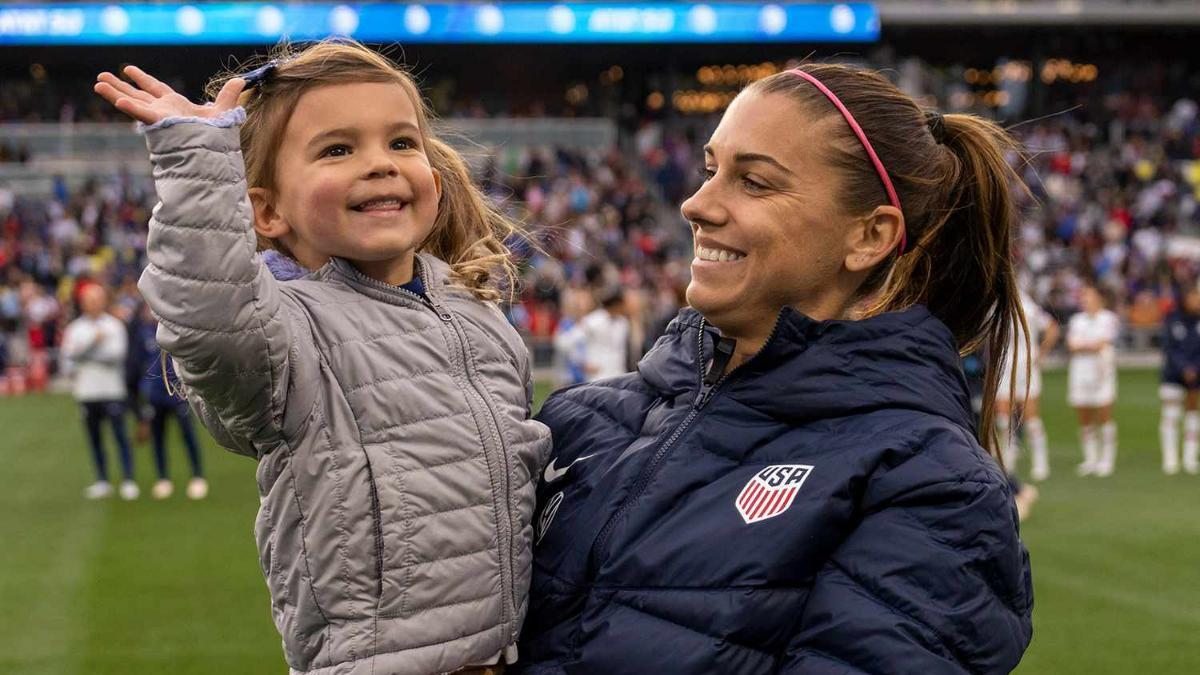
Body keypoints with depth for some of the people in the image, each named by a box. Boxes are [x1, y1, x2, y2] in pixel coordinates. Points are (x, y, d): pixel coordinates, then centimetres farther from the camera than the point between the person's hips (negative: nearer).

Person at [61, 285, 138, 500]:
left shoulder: (115, 325, 2)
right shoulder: (75, 328, 8)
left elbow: (117, 353, -9)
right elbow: (70, 355, -1)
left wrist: (86, 354, -9)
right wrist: (94, 341, -12)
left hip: (112, 391, -3)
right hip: (87, 392, 3)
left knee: (120, 435, -5)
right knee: (94, 438, 8)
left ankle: (128, 482, -4)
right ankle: (102, 482, 16)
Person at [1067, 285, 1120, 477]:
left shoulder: (1108, 319, 1)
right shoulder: (1076, 320, 15)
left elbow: (1102, 343, -9)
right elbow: (1071, 345, 3)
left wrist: (1081, 345, -1)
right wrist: (1092, 346, -4)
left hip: (1102, 371, -4)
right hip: (1080, 372, 4)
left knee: (1104, 417, -4)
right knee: (1084, 420, 3)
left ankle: (1107, 459, 2)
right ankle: (1090, 459, 11)